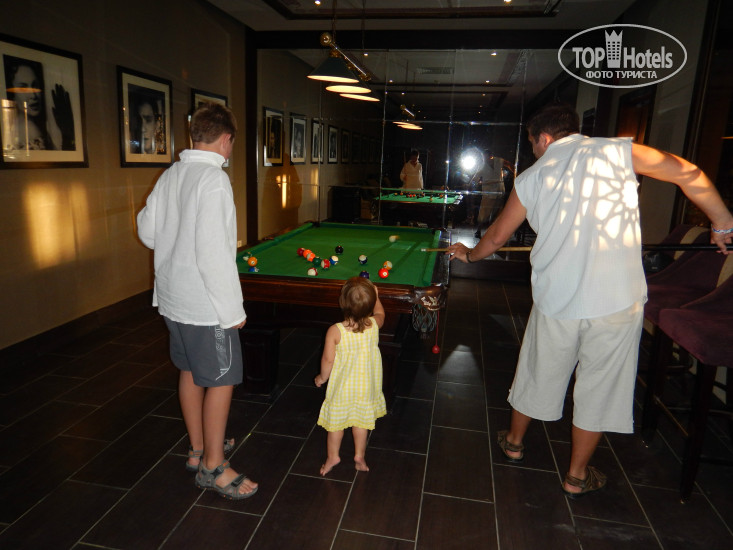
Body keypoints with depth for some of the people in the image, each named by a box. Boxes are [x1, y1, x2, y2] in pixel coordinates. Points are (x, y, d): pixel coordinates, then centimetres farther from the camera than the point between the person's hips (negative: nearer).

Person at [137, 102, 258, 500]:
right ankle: (213, 467, 17)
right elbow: (213, 253, -25)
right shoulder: (214, 179, -20)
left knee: (190, 372, 19)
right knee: (220, 380, 4)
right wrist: (233, 309, -19)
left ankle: (198, 448, 35)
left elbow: (146, 232, 14)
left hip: (172, 298, 9)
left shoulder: (170, 175, 6)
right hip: (204, 303, -9)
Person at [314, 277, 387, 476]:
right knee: (361, 420, 21)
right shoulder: (374, 325, -18)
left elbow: (328, 359, -18)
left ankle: (333, 456, 34)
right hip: (365, 386, 3)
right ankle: (359, 457, 35)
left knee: (336, 421, 18)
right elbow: (380, 313, 7)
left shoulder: (335, 331, -26)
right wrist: (374, 296, 20)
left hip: (341, 387, -2)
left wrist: (322, 377, 1)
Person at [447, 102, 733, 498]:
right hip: (618, 302, -1)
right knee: (598, 389, 14)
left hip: (555, 300, 1)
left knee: (537, 375, 21)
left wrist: (468, 254, 32)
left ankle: (514, 441, 44)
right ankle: (577, 476, 29)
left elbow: (496, 236, 13)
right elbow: (689, 175, 1)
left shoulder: (532, 178, 5)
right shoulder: (618, 151, 1)